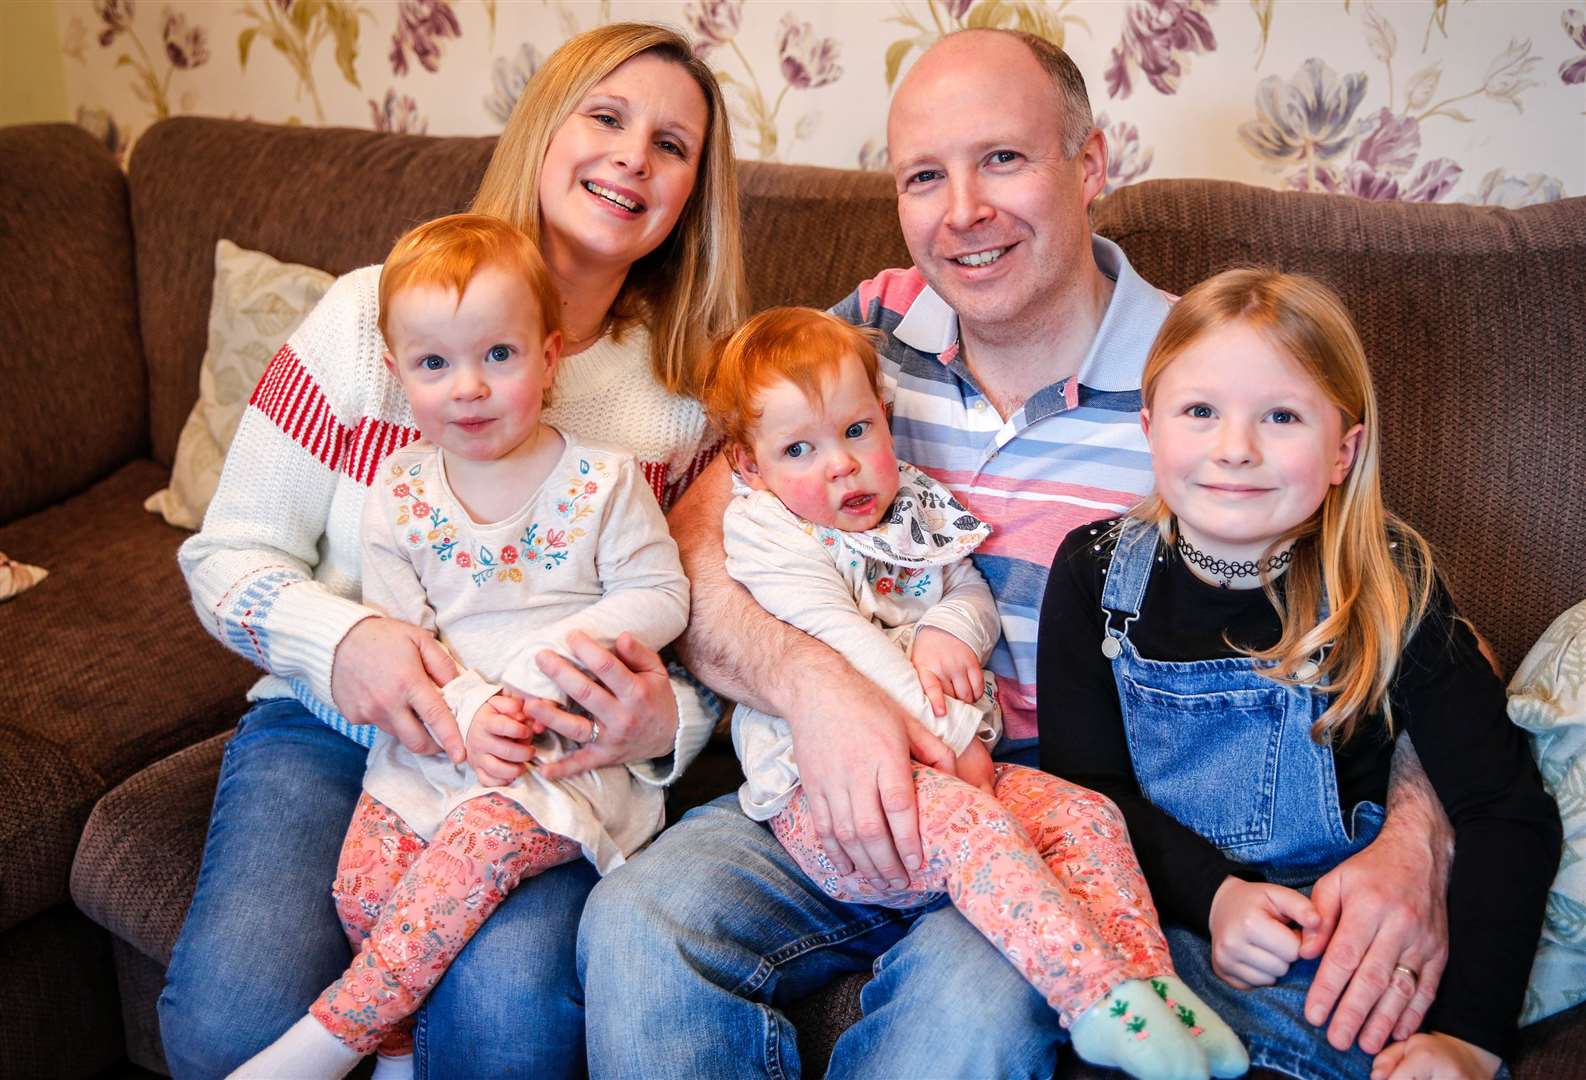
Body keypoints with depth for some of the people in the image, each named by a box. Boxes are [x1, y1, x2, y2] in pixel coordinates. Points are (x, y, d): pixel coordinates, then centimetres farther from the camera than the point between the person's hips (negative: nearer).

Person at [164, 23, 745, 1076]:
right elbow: (229, 552, 1)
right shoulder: (371, 312, -2)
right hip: (331, 727, 0)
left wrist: (666, 722, -19)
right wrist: (337, 640, -20)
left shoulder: (690, 393, 3)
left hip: (556, 758, 1)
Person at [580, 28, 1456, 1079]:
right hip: (844, 793, 2)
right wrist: (813, 681, -25)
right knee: (637, 925, -24)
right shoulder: (865, 335, 3)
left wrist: (1410, 847, -22)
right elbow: (691, 549, -4)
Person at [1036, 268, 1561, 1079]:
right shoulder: (1096, 572, -2)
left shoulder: (1390, 592, -7)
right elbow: (1081, 781, -3)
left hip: (1323, 930, -1)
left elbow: (1507, 814, -10)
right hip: (1140, 904, 2)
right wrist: (1212, 894, -21)